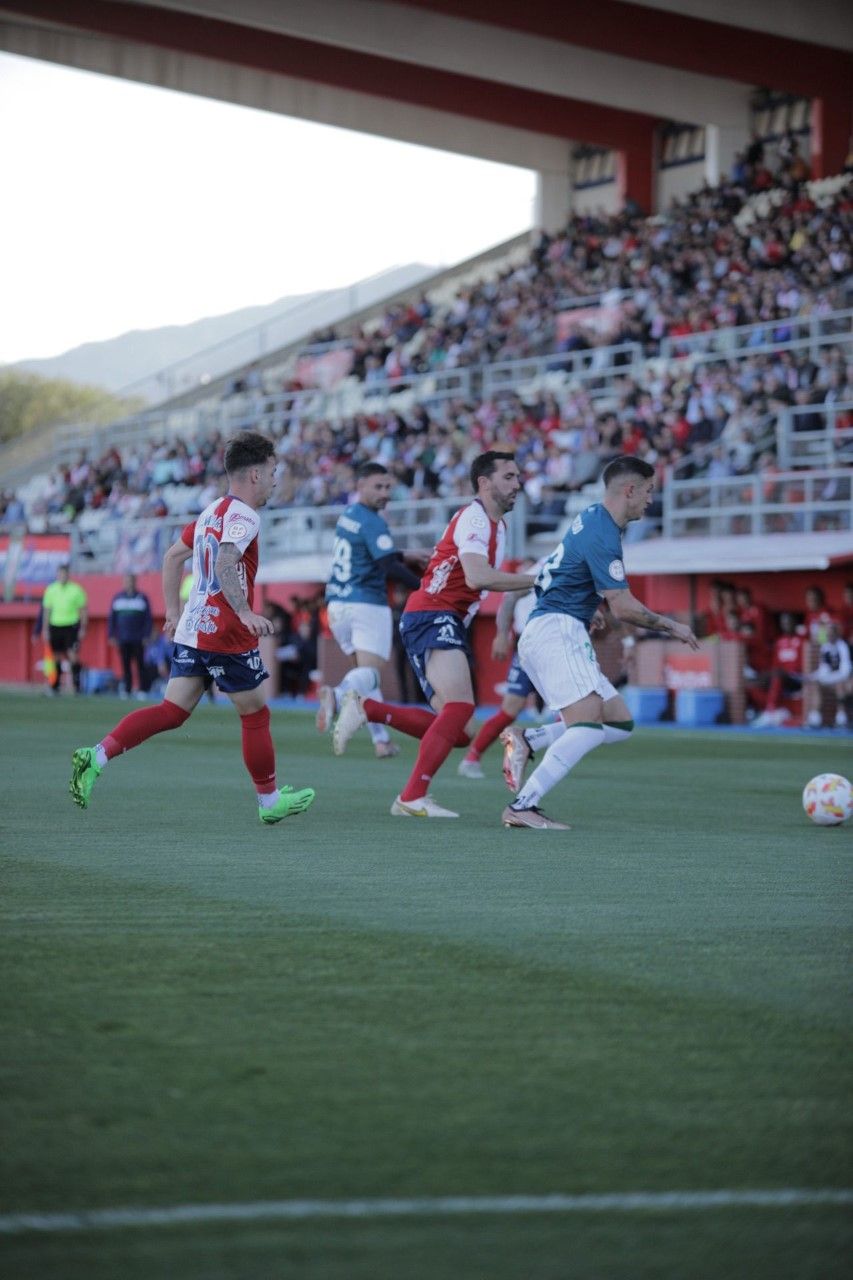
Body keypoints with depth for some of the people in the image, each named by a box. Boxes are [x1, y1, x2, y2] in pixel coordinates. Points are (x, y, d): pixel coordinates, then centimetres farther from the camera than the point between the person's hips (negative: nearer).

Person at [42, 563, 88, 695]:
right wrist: (45, 629, 7)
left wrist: (82, 628, -3)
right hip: (55, 626, 3)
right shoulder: (50, 589, 6)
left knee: (73, 654, -12)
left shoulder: (76, 590, -2)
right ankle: (55, 685, 16)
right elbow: (46, 611, 11)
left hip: (72, 626, -3)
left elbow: (84, 610, 2)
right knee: (57, 656, 7)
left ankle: (77, 684, -9)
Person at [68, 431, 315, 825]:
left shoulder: (212, 512, 16)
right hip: (226, 634, -8)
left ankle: (97, 756, -11)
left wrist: (173, 612, 25)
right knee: (255, 715, 6)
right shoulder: (243, 516, -13)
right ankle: (269, 801, 17)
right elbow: (225, 564, -29)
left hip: (191, 630, 8)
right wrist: (245, 613, -33)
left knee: (172, 711, 4)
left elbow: (173, 556, 22)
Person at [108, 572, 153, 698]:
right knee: (125, 665, 2)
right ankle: (126, 689, 5)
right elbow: (111, 618, 13)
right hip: (122, 639, 2)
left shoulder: (142, 597, 5)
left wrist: (146, 636, -4)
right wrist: (111, 635, 5)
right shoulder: (117, 598, 11)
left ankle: (143, 689, 0)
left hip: (138, 640, -2)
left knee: (140, 664, -4)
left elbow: (148, 618, 4)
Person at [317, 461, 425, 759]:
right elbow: (390, 568, -20)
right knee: (370, 672, -11)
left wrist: (405, 556, 23)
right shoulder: (372, 522, -12)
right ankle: (337, 694, -42)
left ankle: (381, 739, 13)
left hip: (337, 605, 8)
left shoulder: (347, 516, 13)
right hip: (367, 604, -8)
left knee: (366, 670, 15)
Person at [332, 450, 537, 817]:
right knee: (460, 707, -25)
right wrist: (536, 581, -21)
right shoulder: (474, 517, -11)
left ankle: (365, 709, 6)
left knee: (456, 731, 3)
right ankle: (412, 798, -21)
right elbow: (477, 577, -25)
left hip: (449, 624, 10)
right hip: (432, 617, -10)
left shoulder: (498, 525, 20)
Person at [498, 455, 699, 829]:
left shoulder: (594, 518, 16)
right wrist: (671, 627, -3)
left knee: (621, 724, 6)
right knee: (589, 725, -23)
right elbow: (624, 608, -15)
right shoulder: (601, 535, -16)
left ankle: (526, 740, 1)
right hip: (555, 632, -10)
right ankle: (523, 807, -25)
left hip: (563, 636, 10)